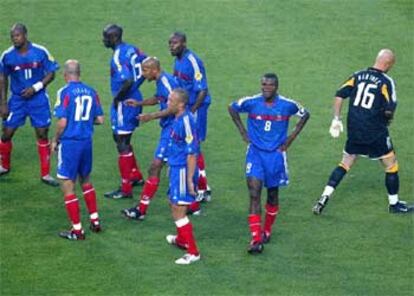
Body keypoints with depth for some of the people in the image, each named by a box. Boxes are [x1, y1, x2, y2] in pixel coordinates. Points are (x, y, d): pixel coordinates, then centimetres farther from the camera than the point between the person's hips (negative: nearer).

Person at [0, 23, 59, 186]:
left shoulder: (41, 52, -12)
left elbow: (51, 74, -4)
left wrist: (35, 88, -18)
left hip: (38, 99, -1)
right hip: (17, 99, 1)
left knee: (42, 135, 0)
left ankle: (45, 174, 10)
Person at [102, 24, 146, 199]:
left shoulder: (118, 57, -21)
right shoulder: (131, 49, 6)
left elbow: (128, 81, -31)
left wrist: (117, 98, -17)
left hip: (124, 104, -10)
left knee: (123, 144, -2)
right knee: (121, 138, 23)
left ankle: (126, 189, 3)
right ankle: (136, 176, 33)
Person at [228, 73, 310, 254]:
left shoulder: (287, 105, -10)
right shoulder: (251, 102, -10)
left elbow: (305, 115, 8)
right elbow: (232, 108, 9)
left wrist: (291, 138, 2)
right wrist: (243, 132, 3)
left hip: (276, 154, 1)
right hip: (255, 153, -1)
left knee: (273, 194, 13)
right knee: (254, 194, -13)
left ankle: (266, 231, 35)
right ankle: (256, 239, -16)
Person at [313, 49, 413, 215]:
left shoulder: (358, 76, 5)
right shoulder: (386, 81, -11)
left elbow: (339, 95, -2)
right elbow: (389, 110, -17)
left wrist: (336, 120, 2)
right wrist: (388, 118, 6)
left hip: (354, 131, 5)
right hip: (375, 133, -5)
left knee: (345, 164, 16)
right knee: (391, 165, 12)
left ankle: (324, 198, 5)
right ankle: (394, 204, 21)